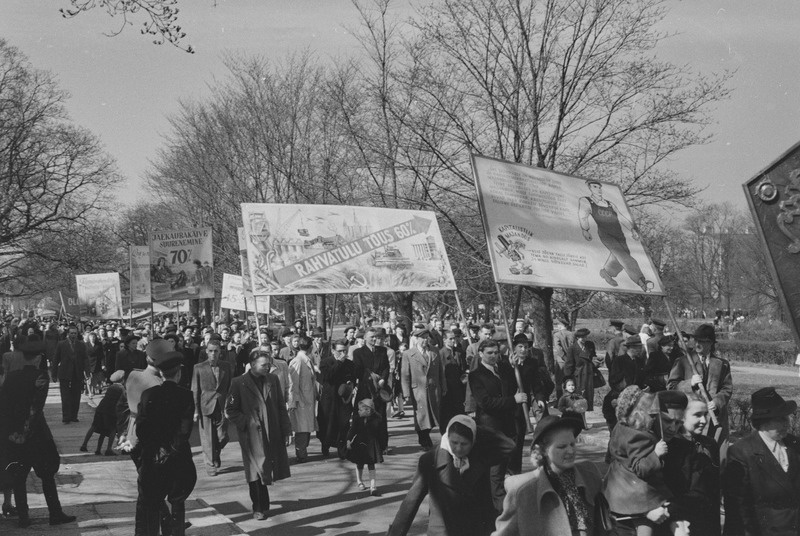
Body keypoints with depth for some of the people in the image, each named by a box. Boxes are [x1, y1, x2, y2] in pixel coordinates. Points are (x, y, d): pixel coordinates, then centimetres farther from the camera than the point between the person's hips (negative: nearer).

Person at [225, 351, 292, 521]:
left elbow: (281, 406, 9)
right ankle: (259, 508, 14)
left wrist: (286, 430, 6)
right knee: (257, 471, 0)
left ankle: (262, 505, 25)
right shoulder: (239, 383, -7)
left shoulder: (272, 379, 5)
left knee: (267, 470, 8)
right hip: (252, 436, -3)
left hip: (273, 435, 4)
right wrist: (247, 422, -12)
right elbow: (230, 411, -2)